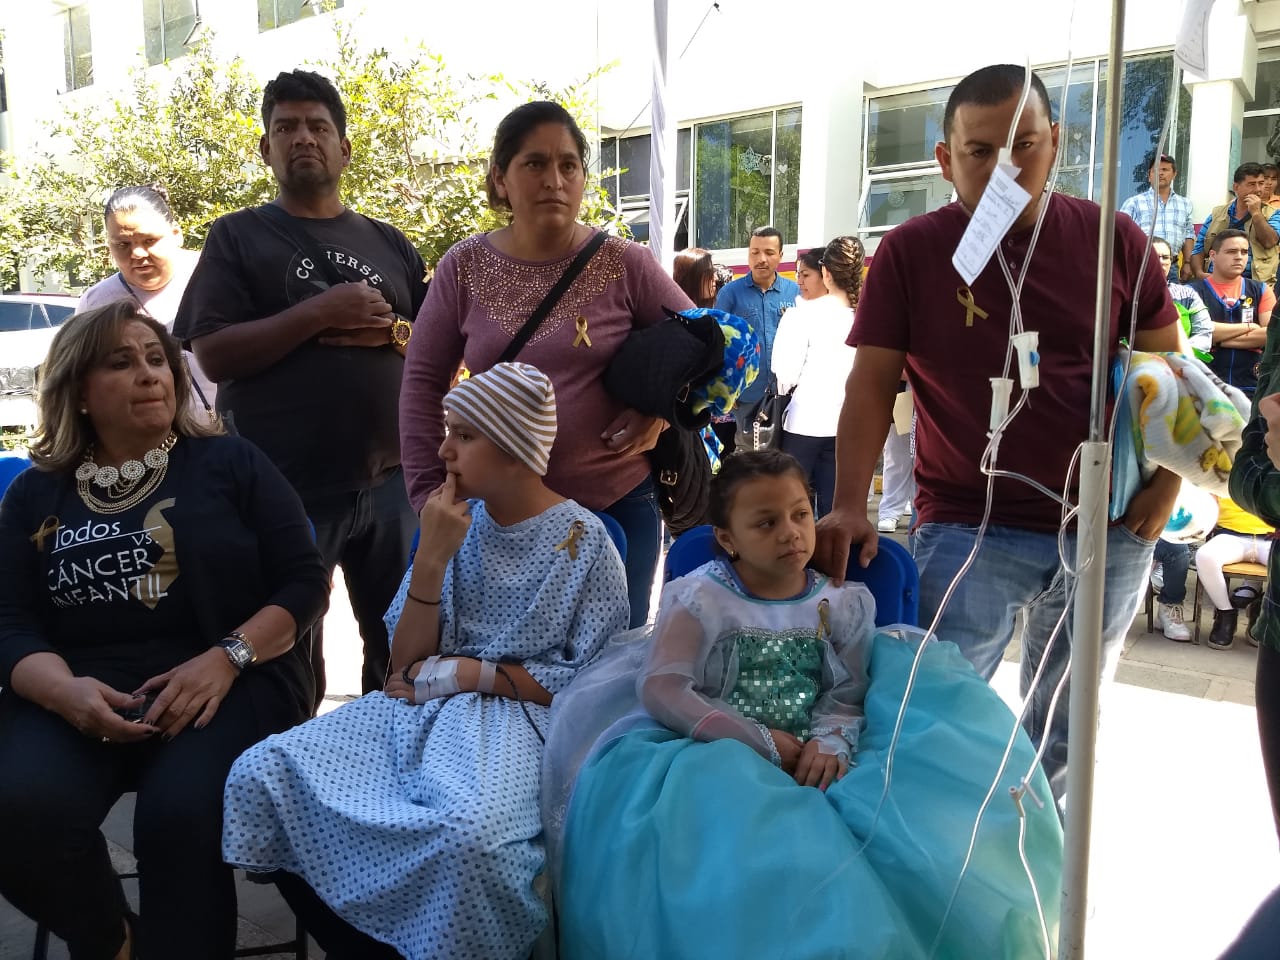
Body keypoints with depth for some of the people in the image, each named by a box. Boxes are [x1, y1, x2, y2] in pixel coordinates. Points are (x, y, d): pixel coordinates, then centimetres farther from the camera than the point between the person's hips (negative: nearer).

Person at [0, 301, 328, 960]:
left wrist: (226, 659, -15)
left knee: (181, 816, -32)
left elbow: (305, 582, 3)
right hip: (79, 693, 3)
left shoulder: (230, 463, 9)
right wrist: (64, 689, -16)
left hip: (226, 683, -2)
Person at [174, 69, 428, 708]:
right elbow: (214, 355, -7)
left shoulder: (390, 244, 14)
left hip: (391, 482, 3)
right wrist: (321, 311, -15)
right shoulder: (238, 237, 4)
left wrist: (389, 330, -9)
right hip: (284, 488, -3)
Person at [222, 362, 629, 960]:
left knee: (470, 832, -39)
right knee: (262, 775, -17)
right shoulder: (456, 522, 7)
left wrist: (464, 672, -9)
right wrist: (431, 559, -11)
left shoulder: (585, 543, -4)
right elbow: (406, 663, 4)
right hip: (424, 710, 5)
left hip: (521, 718, -5)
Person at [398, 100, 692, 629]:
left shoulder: (624, 264, -5)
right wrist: (426, 490, -3)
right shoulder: (463, 267, -2)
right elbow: (423, 383, 2)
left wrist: (660, 412, -10)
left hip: (618, 504, -1)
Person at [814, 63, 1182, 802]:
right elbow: (872, 385, -7)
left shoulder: (1113, 239, 0)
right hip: (970, 527, -2)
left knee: (1066, 720, 16)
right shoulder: (910, 254, -5)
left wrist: (1168, 481, -2)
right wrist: (850, 505, -17)